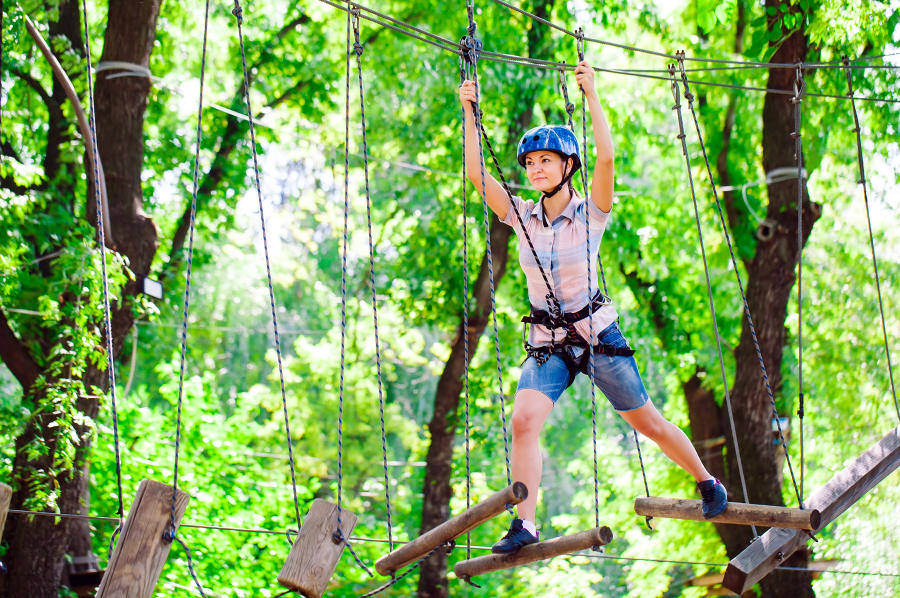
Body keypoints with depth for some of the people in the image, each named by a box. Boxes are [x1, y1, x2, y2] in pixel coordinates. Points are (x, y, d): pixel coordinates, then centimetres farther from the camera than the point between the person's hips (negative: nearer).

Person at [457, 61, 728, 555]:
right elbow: (475, 173, -9)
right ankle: (524, 524, -18)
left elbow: (606, 156, -24)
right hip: (546, 345, 2)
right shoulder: (521, 217, 1)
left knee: (648, 423, 9)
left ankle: (707, 482, 32)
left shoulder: (590, 214, -8)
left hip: (597, 334, -2)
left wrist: (591, 96, -29)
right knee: (523, 421, -21)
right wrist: (470, 115, -16)